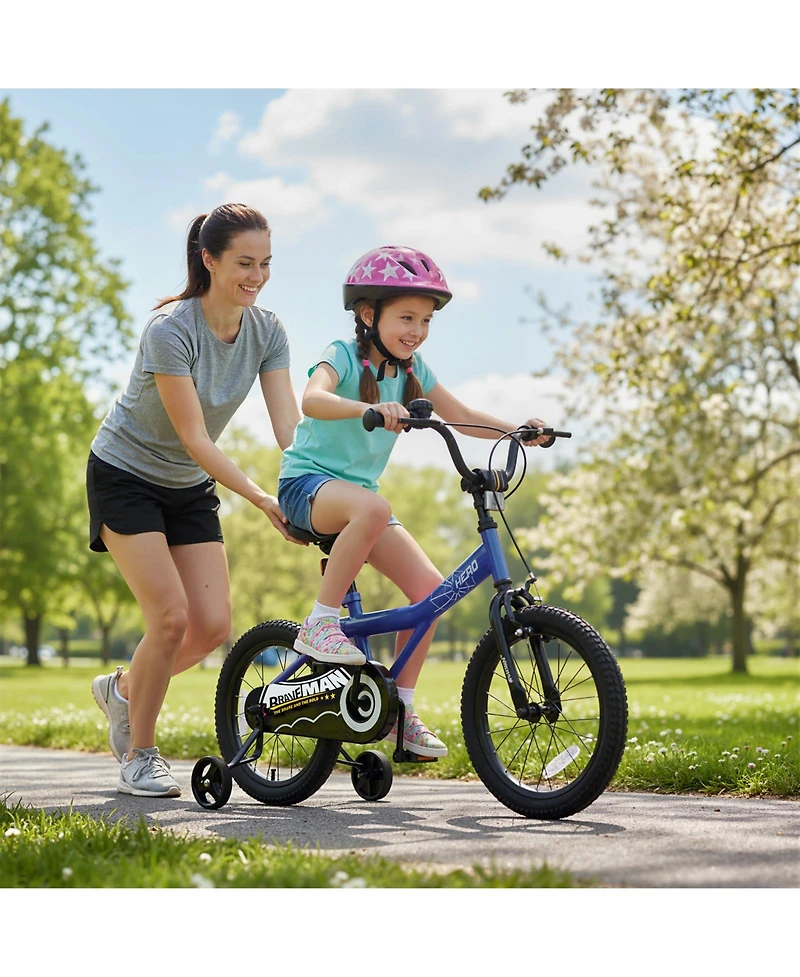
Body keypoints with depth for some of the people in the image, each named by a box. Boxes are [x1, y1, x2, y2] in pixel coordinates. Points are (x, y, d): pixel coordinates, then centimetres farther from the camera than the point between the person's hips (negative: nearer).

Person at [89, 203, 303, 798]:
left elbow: (290, 427, -13)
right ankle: (138, 757, 2)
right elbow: (194, 437, -27)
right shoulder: (170, 330, -26)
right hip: (126, 475, -6)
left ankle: (122, 689, 25)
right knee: (172, 615, -17)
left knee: (213, 626, -5)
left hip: (190, 488, 6)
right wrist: (261, 500, -33)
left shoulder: (267, 331, -8)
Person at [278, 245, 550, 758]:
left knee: (431, 587, -10)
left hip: (358, 490, 7)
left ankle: (400, 708, 1)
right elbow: (313, 399, -34)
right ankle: (321, 623, -25)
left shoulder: (412, 368, 7)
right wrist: (371, 408, -52)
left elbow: (460, 415, 9)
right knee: (372, 507, -41)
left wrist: (519, 430, -7)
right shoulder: (343, 355, -13)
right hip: (308, 481, -7)